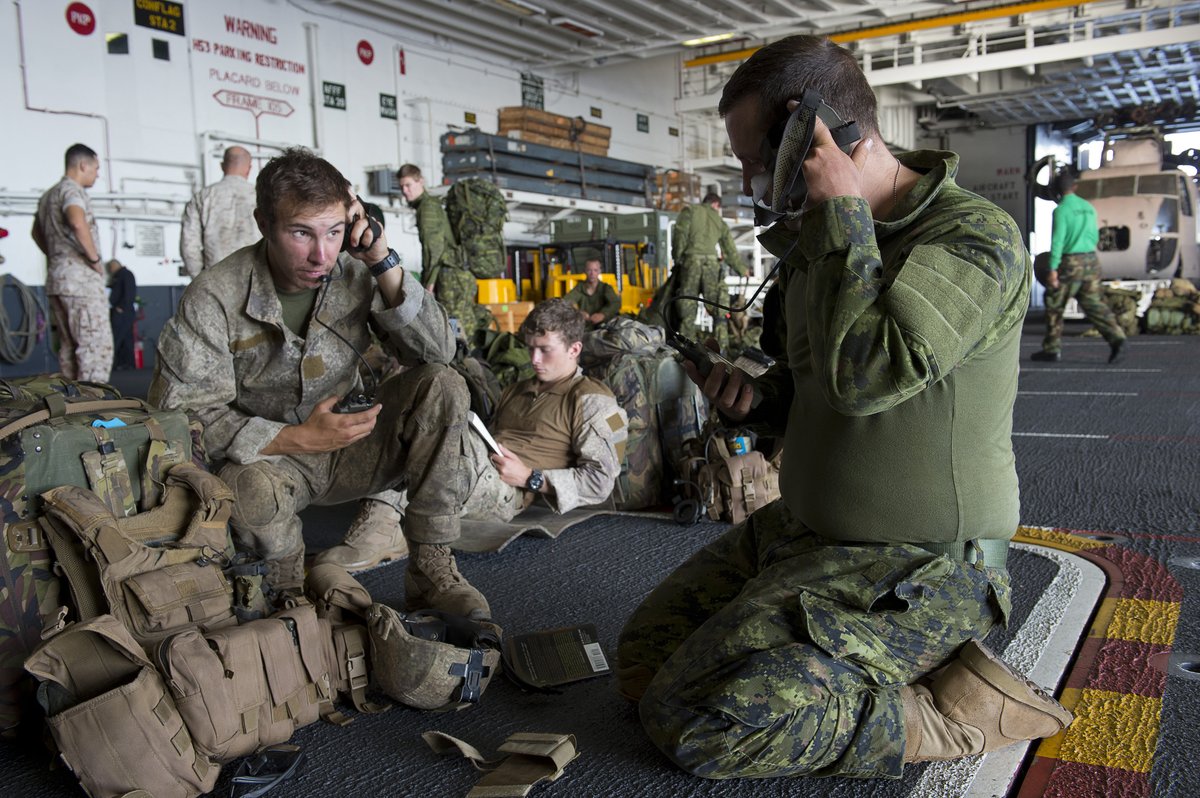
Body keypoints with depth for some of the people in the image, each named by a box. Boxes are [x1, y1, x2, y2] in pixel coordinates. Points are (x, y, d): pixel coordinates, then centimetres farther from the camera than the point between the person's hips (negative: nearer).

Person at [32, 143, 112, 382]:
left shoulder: (48, 196, 22)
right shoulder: (72, 190, -8)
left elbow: (37, 233, 36)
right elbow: (78, 222, -29)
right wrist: (95, 258, -18)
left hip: (56, 276, 10)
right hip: (81, 278, -10)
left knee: (69, 347, 11)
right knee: (97, 345, -12)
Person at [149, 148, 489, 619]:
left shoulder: (354, 276, -8)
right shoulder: (214, 297, -17)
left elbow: (438, 351, -12)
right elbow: (179, 412, -18)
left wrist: (385, 263, -22)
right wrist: (296, 439, -27)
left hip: (349, 449, 4)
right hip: (266, 455, -3)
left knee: (442, 386, -18)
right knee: (249, 492, -39)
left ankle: (431, 570, -15)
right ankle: (291, 590, -2)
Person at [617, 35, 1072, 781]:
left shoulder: (977, 236, -18)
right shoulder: (818, 241, 7)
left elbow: (864, 375, -34)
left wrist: (841, 212, -24)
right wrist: (756, 397, -3)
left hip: (917, 569, -9)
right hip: (806, 529, 9)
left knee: (695, 722, -20)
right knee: (644, 657, 6)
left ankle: (951, 711, -6)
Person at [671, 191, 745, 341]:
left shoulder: (689, 210, 13)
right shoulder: (719, 221, 21)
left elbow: (680, 234, -2)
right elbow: (730, 249, 24)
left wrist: (677, 258, 5)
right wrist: (742, 269, 35)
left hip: (691, 261, -2)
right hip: (711, 263, 2)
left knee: (688, 304, 1)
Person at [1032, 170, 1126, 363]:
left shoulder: (1061, 210, -9)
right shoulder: (1088, 207, 11)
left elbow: (1057, 240, -16)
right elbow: (1095, 237, 19)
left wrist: (1053, 269, -17)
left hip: (1070, 262, -6)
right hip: (1091, 260, 6)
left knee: (1054, 305, 5)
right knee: (1094, 303, 7)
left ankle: (1052, 349, 9)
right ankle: (1115, 337, -9)